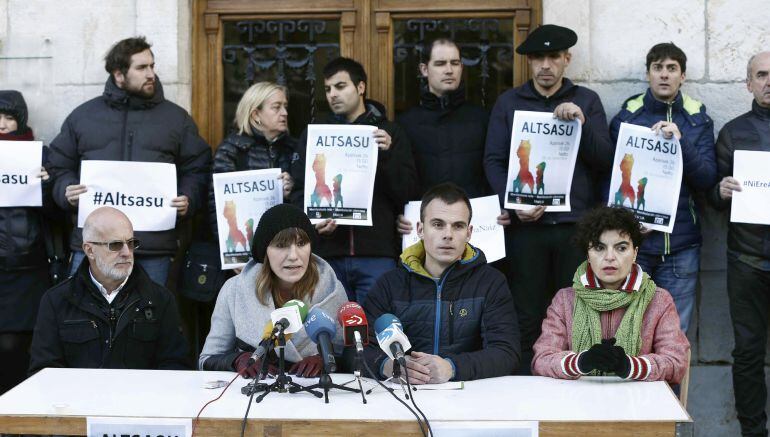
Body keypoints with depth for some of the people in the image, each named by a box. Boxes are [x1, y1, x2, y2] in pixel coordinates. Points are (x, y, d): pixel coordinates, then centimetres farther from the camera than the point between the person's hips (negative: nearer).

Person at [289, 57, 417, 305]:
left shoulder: (389, 133, 9)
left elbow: (407, 191, 2)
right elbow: (299, 190, 10)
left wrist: (387, 154, -13)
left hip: (377, 253, -2)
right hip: (327, 252, 2)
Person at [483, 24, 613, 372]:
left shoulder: (587, 101, 10)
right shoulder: (508, 103, 9)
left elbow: (606, 161, 2)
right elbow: (493, 161, 4)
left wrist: (582, 124, -15)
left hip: (576, 224, 0)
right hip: (525, 224, 0)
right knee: (526, 318, 2)